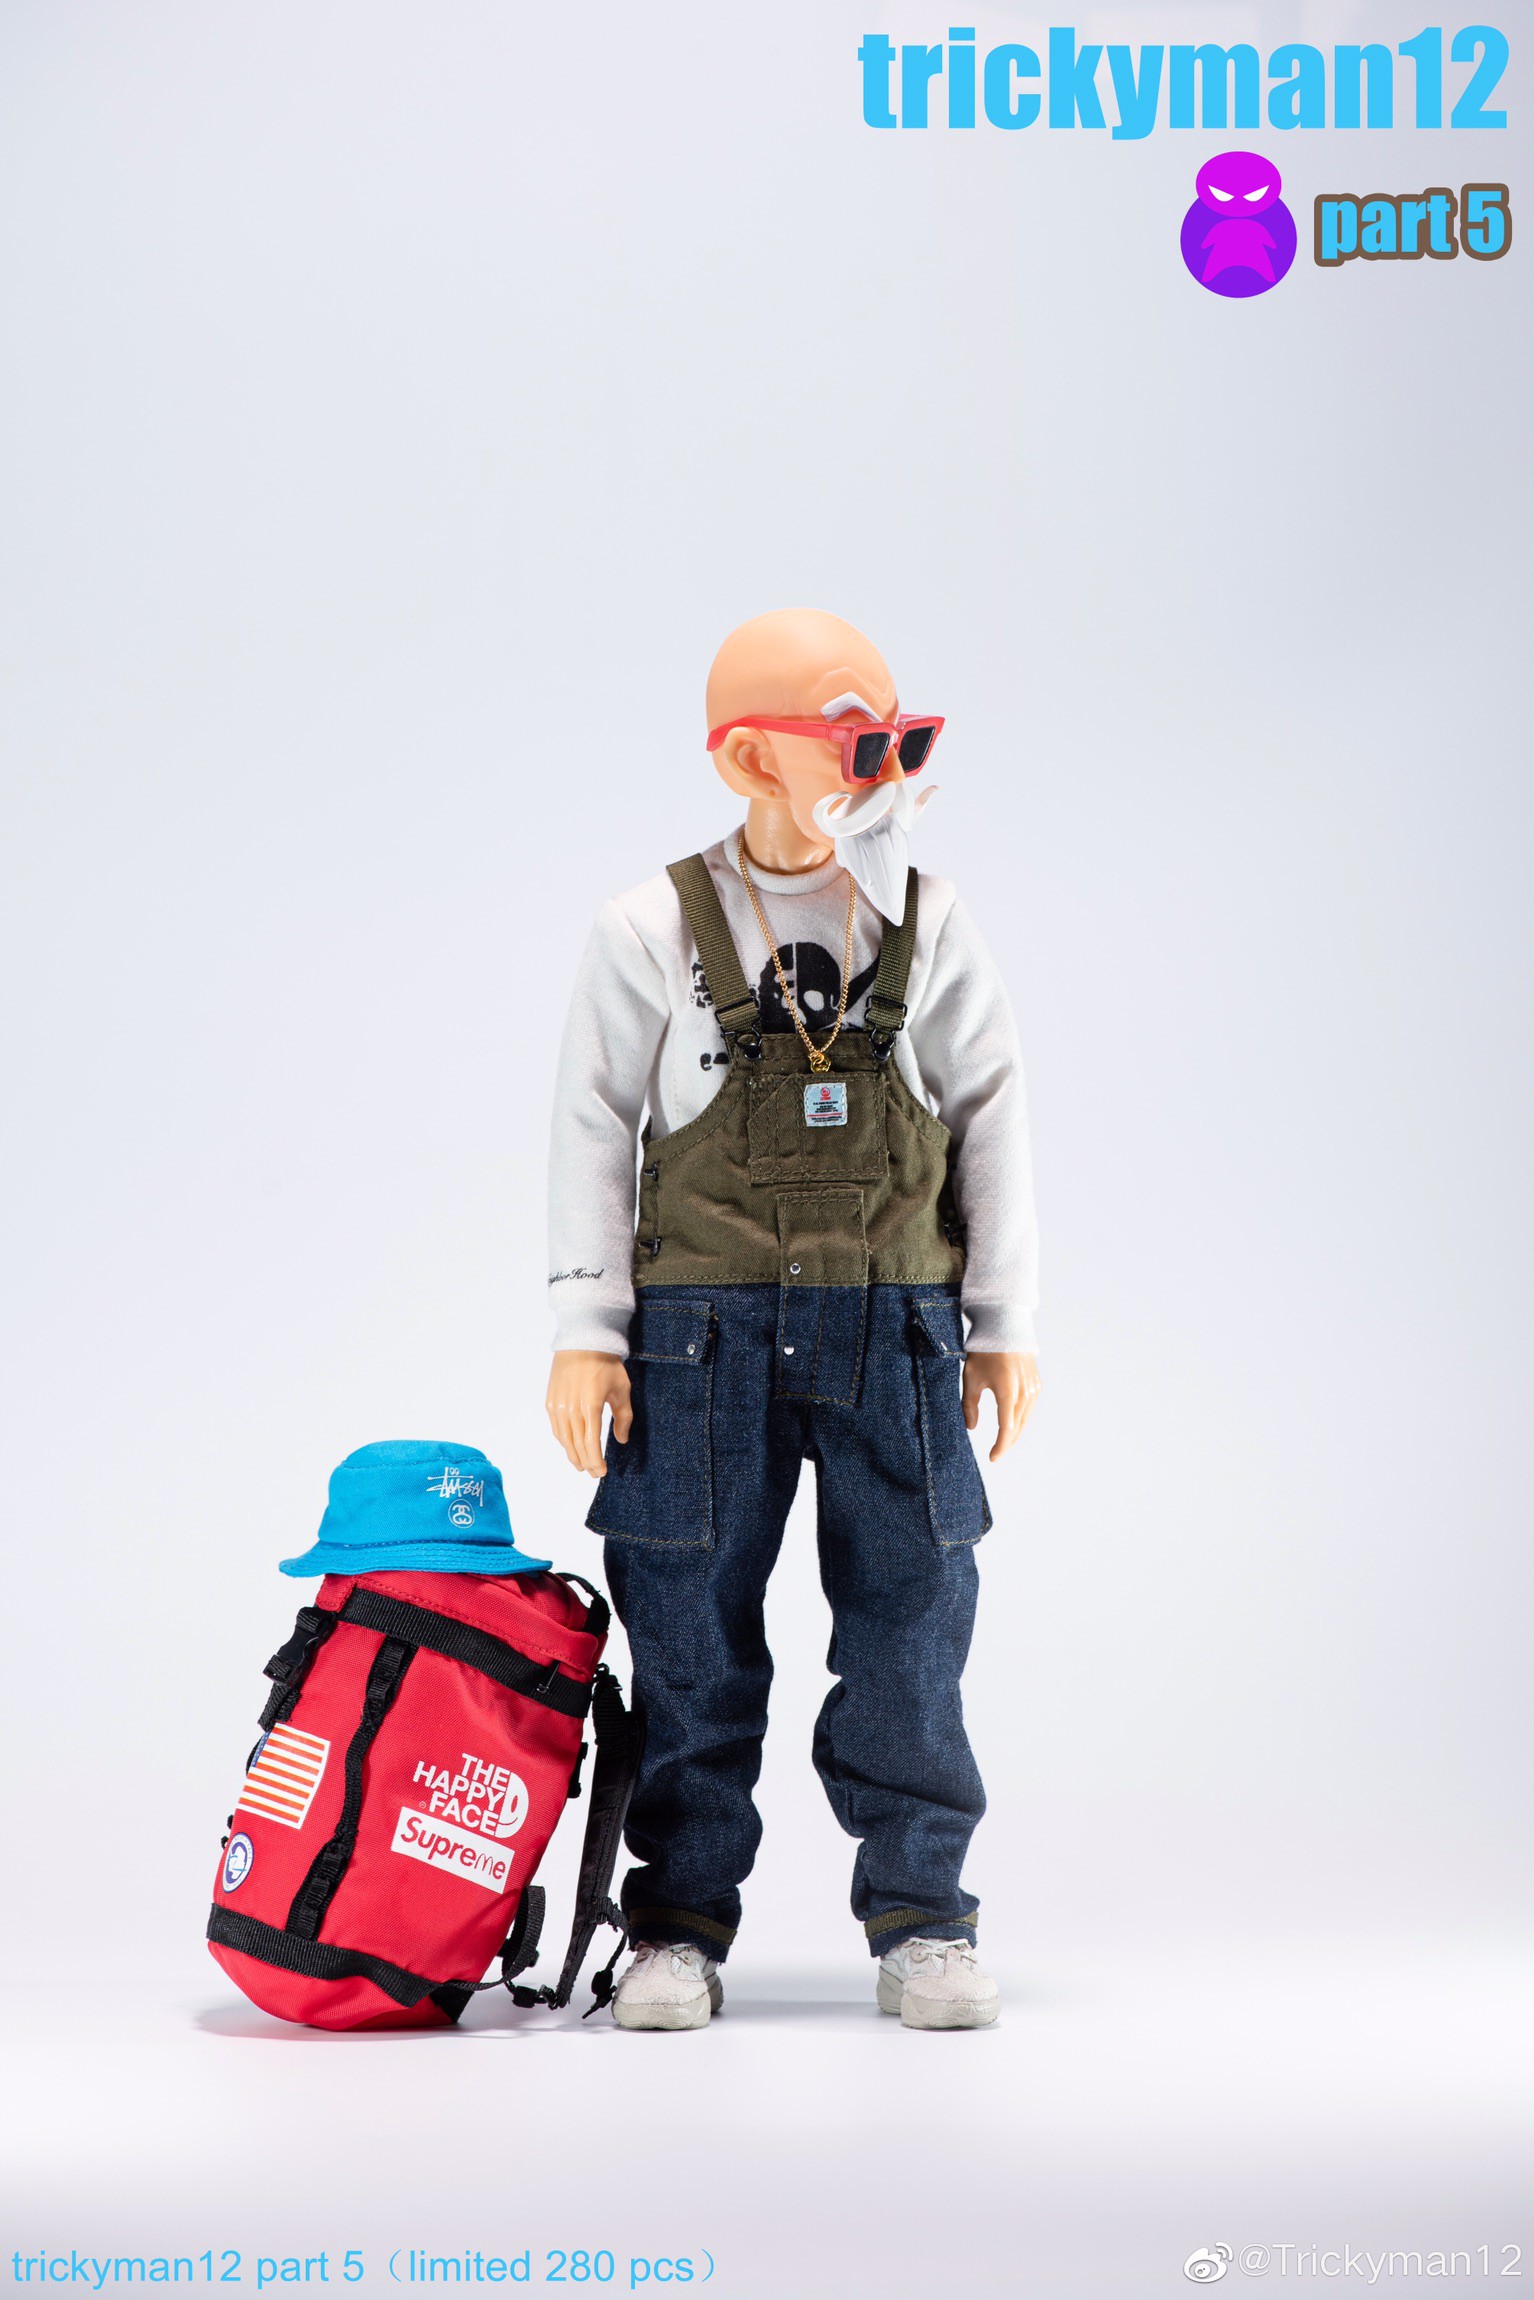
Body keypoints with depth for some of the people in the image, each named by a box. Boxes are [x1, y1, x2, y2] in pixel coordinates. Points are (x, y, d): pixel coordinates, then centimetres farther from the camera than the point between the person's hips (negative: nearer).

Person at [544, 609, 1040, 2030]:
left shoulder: (932, 929, 5)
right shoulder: (653, 934, -1)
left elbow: (990, 1122, 9)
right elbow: (593, 1132, 2)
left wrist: (1003, 1323, 7)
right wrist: (586, 1331, -2)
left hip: (894, 1325, 2)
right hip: (703, 1324, -1)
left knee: (909, 1612, 3)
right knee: (691, 1620, 3)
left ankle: (919, 1921, 15)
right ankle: (681, 1920, 14)